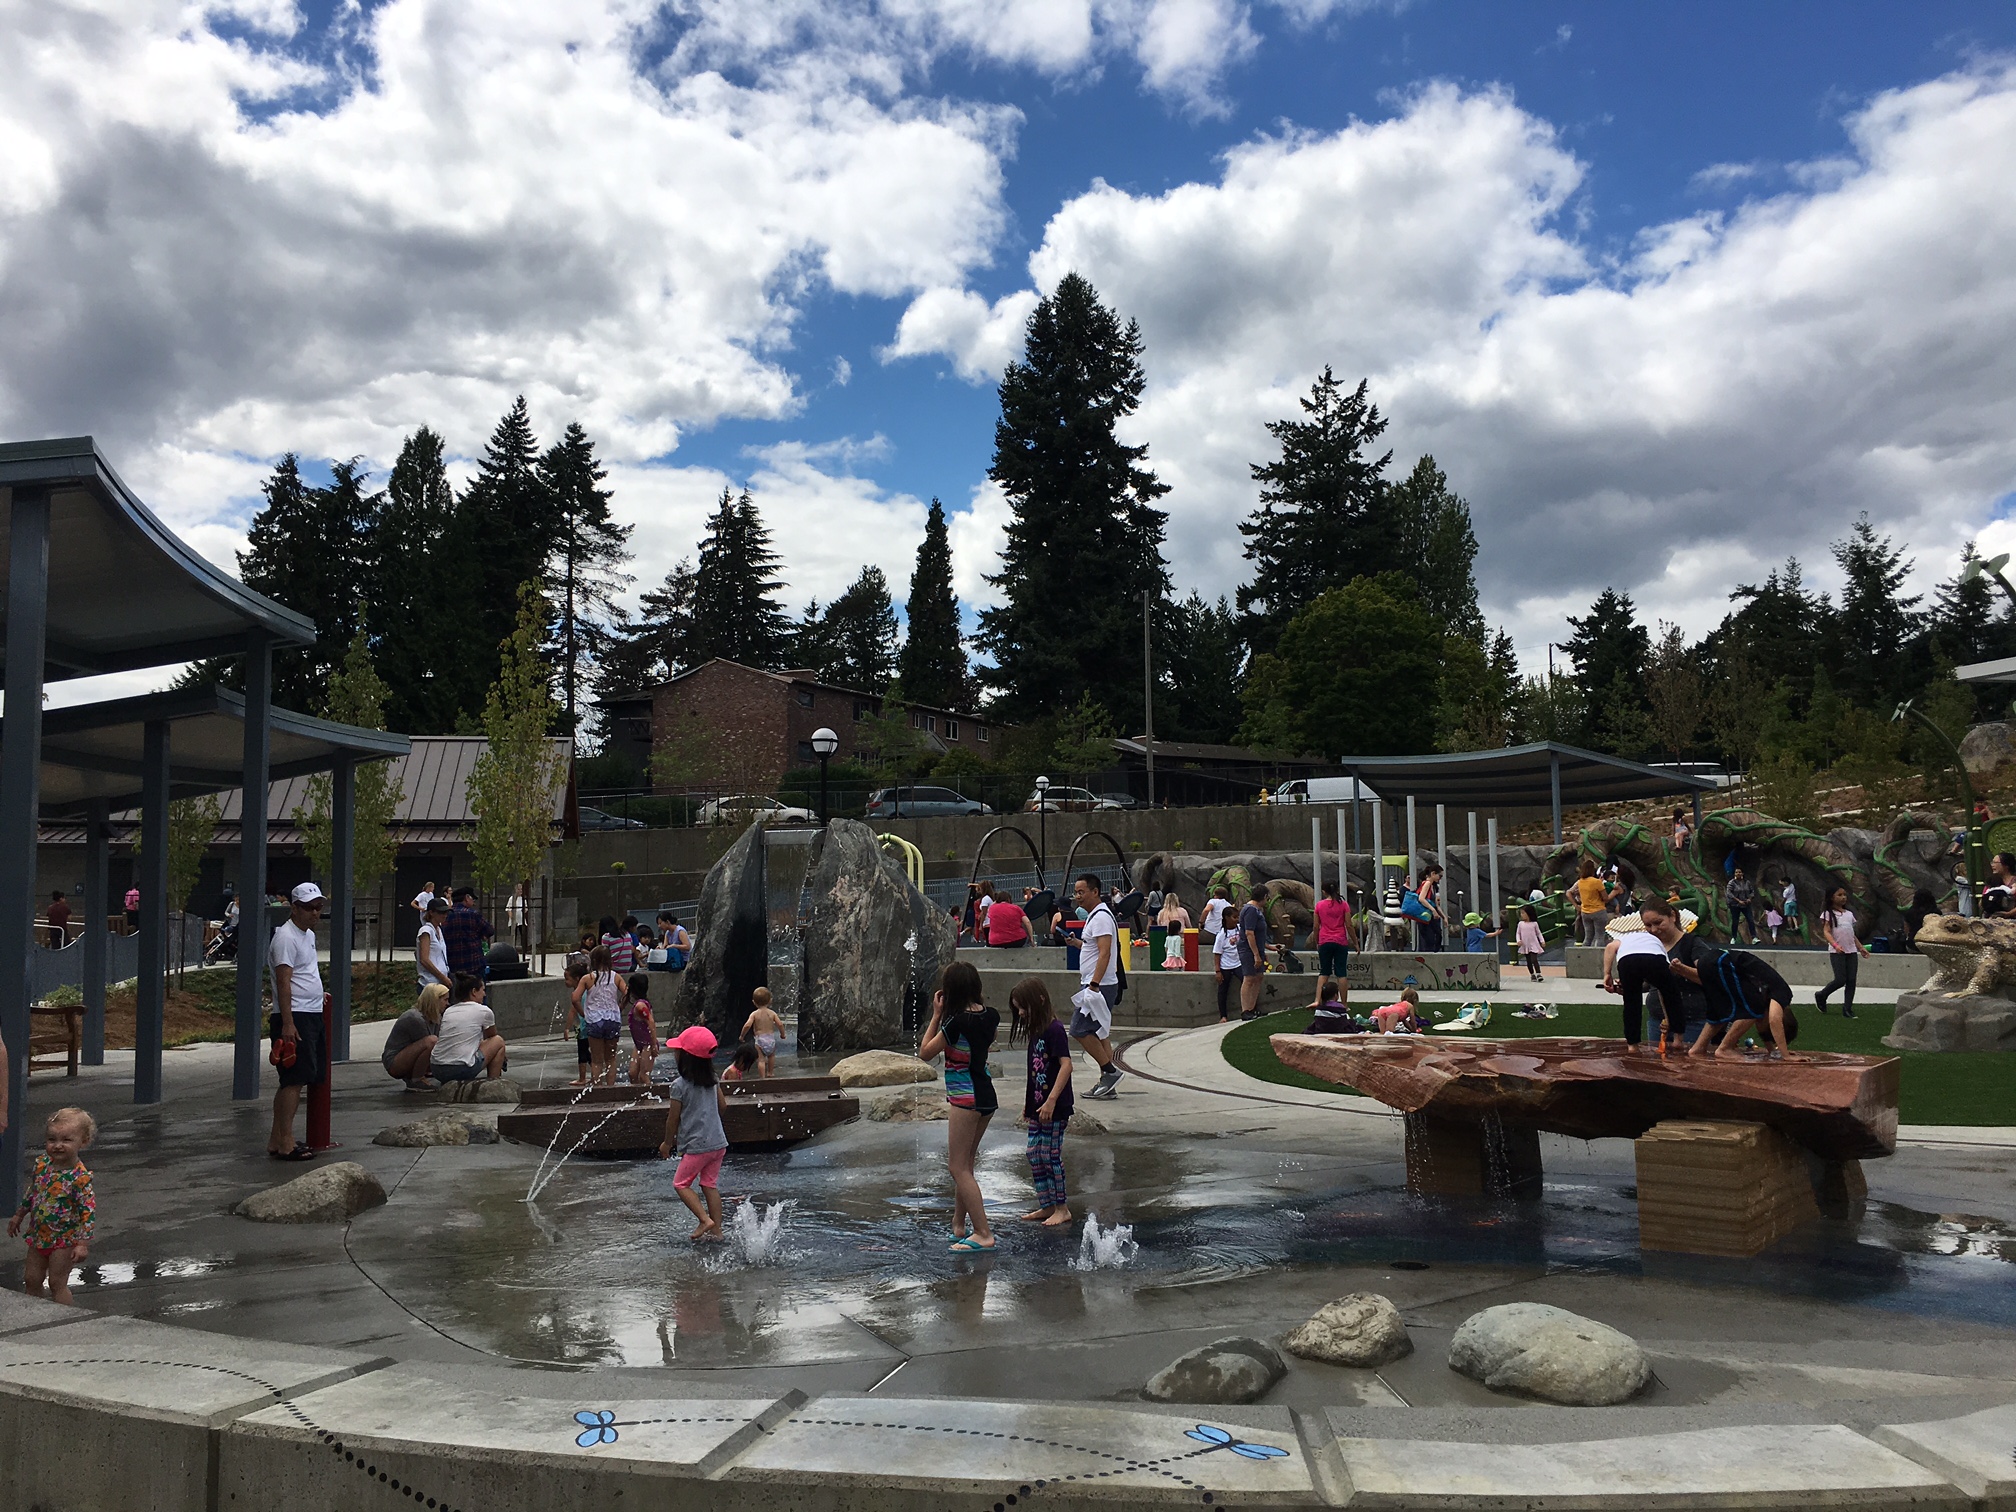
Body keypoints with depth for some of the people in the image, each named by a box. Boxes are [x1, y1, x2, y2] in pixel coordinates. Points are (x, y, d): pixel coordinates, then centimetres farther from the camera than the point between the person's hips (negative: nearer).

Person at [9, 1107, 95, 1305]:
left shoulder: (80, 1177, -25)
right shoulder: (42, 1163, -5)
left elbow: (88, 1212, -22)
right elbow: (31, 1192, 14)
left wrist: (83, 1244, -25)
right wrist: (19, 1216, 24)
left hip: (64, 1239, -7)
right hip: (39, 1234, 7)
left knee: (57, 1283, 0)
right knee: (31, 1279, 15)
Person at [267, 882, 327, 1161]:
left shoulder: (309, 935, 18)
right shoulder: (286, 936, -12)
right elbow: (284, 982, -19)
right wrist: (287, 1023, -23)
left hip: (312, 1015, 10)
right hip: (295, 1018, -10)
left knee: (298, 1080, 10)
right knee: (294, 1080, -11)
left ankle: (276, 1140, 16)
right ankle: (285, 1144, -10)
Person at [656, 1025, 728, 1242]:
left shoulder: (679, 1085, -14)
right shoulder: (713, 1080, 5)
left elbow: (673, 1119, -7)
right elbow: (722, 1106, 15)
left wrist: (667, 1143, 7)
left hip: (697, 1145, -7)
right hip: (719, 1142, 7)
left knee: (681, 1183, 7)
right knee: (710, 1185, 13)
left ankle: (705, 1220, -5)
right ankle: (716, 1230, 13)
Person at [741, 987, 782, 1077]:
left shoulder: (754, 1014, -4)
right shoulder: (772, 1013, 1)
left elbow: (747, 1025, -17)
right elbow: (780, 1024, -7)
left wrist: (742, 1035, -2)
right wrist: (782, 1034, 10)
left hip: (759, 1040, -3)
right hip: (771, 1038, 3)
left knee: (761, 1060, 1)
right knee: (771, 1056, 28)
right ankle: (770, 1073, 41)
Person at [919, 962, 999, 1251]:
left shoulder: (956, 1022, -20)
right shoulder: (990, 1016, 2)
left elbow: (925, 1052, -8)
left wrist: (936, 1015, -3)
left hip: (964, 1098, -8)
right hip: (986, 1096, 8)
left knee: (958, 1168, -2)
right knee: (963, 1164, 18)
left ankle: (983, 1234, -5)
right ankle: (959, 1226, 26)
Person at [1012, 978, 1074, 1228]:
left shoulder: (1054, 1030, -14)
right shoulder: (1035, 1031, 13)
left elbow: (1066, 1065, -22)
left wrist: (1051, 1100, -25)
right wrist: (1027, 1104, 20)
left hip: (1055, 1108, -9)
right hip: (1037, 1107, 9)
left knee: (1051, 1155, -3)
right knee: (1034, 1155, 11)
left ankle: (1062, 1208, 9)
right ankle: (1046, 1206, 20)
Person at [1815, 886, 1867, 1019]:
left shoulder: (1849, 913, 17)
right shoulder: (1828, 913, -1)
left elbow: (1852, 934, 22)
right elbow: (1826, 932, -11)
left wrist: (1860, 947, 14)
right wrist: (1835, 945, -25)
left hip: (1852, 951, 6)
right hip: (1837, 952, -6)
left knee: (1851, 980, -1)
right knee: (1841, 980, -11)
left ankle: (1847, 1009, 4)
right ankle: (1821, 996, 14)